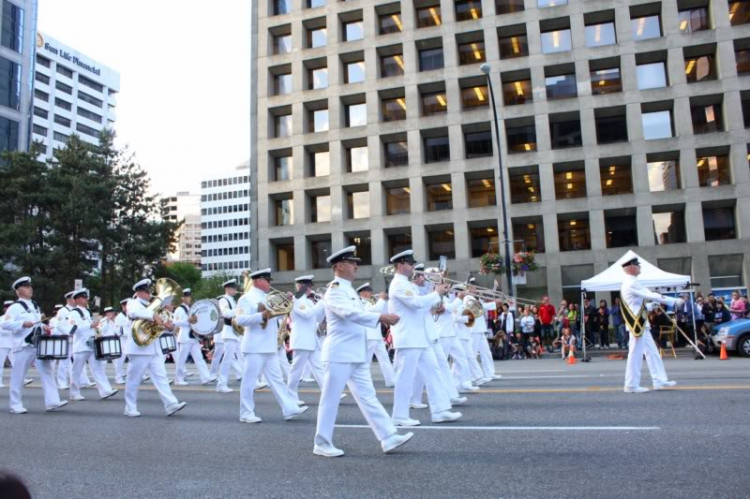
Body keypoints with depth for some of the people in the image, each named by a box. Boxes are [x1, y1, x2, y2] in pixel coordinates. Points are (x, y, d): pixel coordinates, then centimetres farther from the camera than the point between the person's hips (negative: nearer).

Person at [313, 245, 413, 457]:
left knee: (367, 396, 8)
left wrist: (382, 318, 4)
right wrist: (382, 317, -31)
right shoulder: (335, 290, -14)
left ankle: (388, 437, 10)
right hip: (340, 353, -9)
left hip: (356, 354, 9)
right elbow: (350, 313, -29)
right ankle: (322, 443, 12)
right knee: (331, 399, 1)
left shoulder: (348, 290, 17)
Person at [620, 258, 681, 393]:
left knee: (652, 351, 13)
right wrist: (674, 301, -13)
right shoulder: (632, 283, -15)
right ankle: (631, 385, 2)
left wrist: (650, 306, 10)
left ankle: (659, 380, 18)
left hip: (641, 324, 10)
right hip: (637, 324, -10)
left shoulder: (629, 283, 17)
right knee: (636, 353, -5)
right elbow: (651, 296, -18)